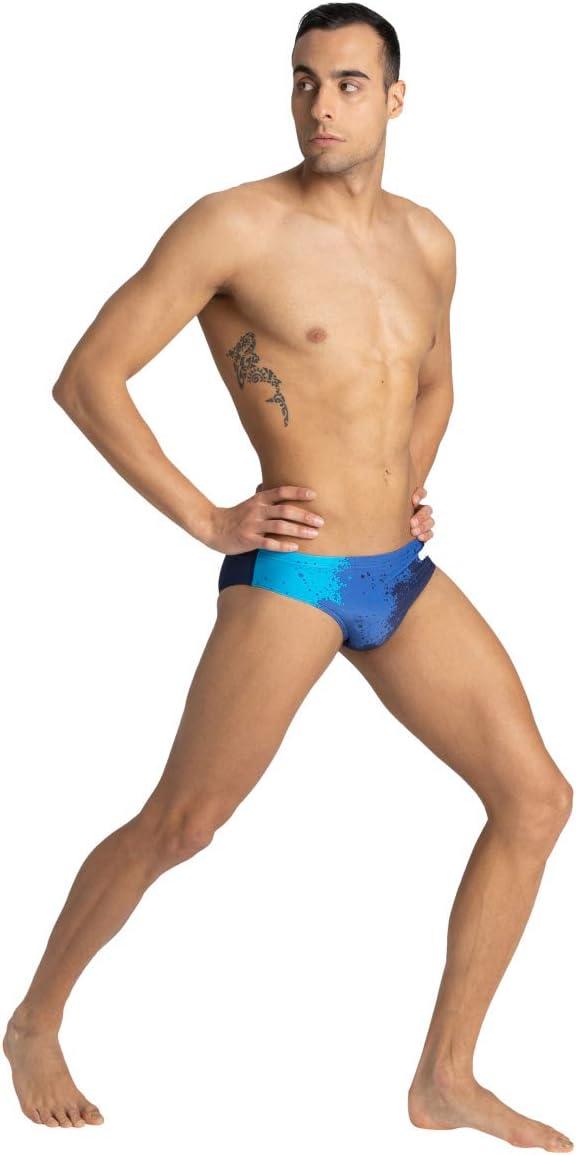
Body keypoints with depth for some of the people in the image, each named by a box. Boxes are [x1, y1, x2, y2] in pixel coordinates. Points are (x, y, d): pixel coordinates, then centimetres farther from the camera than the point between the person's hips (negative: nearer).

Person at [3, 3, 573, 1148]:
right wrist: (207, 520, -11)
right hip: (288, 575, -7)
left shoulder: (427, 240, 9)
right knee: (178, 826, -2)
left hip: (404, 574, 7)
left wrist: (409, 490, 11)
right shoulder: (234, 225, -11)